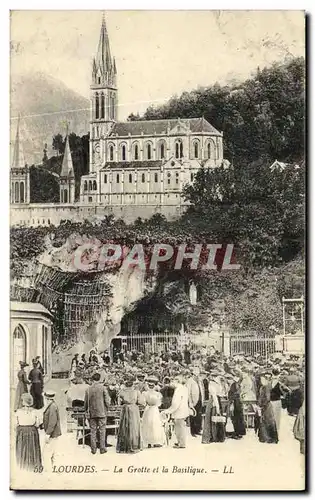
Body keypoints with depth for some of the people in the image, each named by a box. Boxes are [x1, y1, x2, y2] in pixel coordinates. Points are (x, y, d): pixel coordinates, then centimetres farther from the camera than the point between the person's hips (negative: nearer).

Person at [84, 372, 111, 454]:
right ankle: (102, 449, 5)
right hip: (101, 412, -2)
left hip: (92, 413, 2)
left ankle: (93, 449, 8)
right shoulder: (103, 388, -6)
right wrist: (107, 409, 10)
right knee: (102, 431, 5)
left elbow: (86, 402, 5)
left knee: (93, 431, 7)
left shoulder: (88, 389, 0)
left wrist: (87, 411, 21)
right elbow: (107, 401, -7)